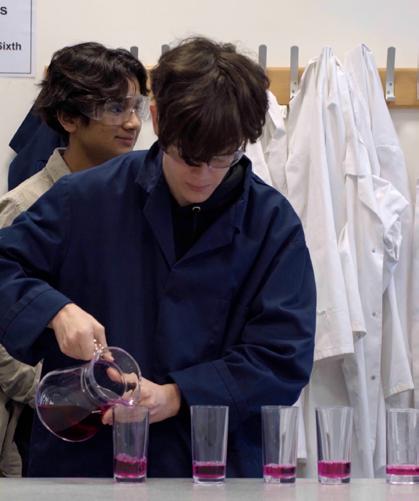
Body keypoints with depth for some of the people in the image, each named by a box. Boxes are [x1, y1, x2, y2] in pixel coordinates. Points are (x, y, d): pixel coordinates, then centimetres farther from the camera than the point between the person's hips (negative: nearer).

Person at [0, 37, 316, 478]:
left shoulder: (273, 224, 1)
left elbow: (284, 361, -2)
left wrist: (177, 397, -13)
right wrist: (56, 310, -11)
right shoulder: (87, 198, 3)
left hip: (218, 464, -1)